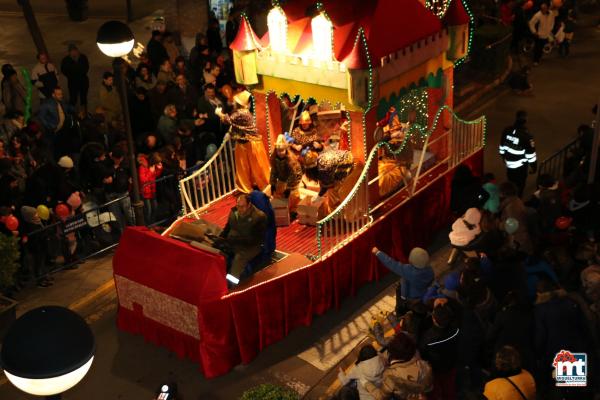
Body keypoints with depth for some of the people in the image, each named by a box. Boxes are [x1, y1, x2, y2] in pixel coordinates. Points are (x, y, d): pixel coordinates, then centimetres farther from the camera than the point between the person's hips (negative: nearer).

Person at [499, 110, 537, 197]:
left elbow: (502, 147, 4)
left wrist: (504, 157, 22)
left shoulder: (507, 130, -10)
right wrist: (534, 167, -4)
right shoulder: (526, 136, -27)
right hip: (520, 166, -5)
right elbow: (531, 154, -19)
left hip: (509, 164, 5)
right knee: (519, 185, 14)